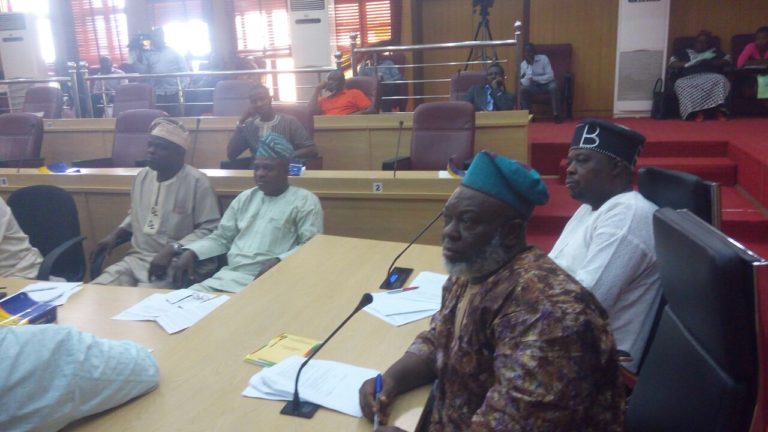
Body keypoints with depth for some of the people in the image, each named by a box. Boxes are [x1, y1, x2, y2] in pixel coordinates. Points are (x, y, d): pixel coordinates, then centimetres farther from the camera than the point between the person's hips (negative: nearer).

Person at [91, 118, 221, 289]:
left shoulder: (196, 182, -11)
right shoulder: (142, 175, 12)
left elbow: (210, 229, -16)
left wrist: (172, 250, -22)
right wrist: (116, 234, 11)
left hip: (173, 264, -6)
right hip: (135, 258, 7)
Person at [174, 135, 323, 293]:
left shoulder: (305, 201, 0)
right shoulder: (244, 198, 19)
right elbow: (221, 237, 23)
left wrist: (279, 262, -24)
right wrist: (191, 252, 5)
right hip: (228, 275, 6)